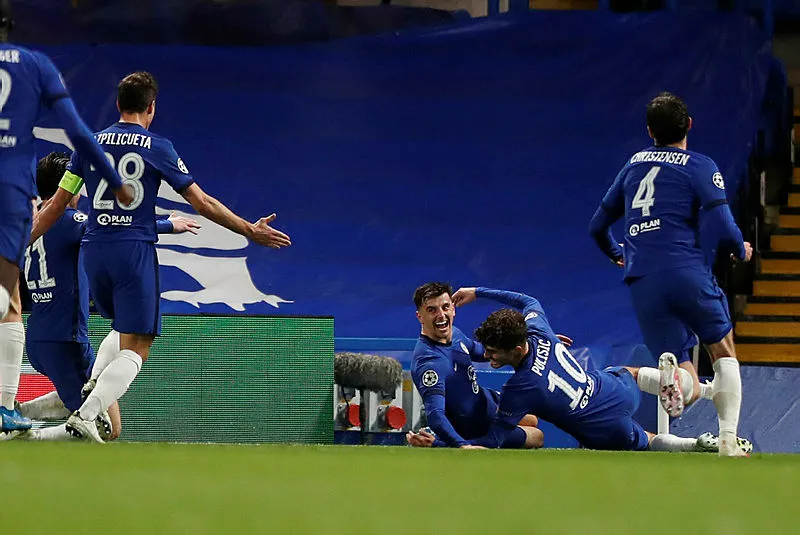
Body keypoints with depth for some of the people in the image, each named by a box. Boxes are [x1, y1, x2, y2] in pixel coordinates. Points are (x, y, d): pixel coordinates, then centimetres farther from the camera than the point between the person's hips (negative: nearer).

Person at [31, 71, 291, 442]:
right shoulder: (157, 148, -2)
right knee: (136, 348, -3)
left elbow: (55, 206, 8)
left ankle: (93, 387, 3)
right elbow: (202, 203, -1)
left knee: (123, 330, 27)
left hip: (94, 250, 5)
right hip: (135, 251, -5)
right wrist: (250, 231, 6)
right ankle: (86, 413, -21)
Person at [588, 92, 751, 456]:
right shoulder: (700, 167, 1)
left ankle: (669, 369, -33)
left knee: (689, 389, 3)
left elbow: (598, 226, 28)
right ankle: (728, 440, 4)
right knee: (723, 352, 19)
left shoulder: (633, 164, 18)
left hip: (642, 285, 4)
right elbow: (723, 232, -8)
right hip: (687, 273, -3)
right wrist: (741, 251, 15)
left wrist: (617, 254, 49)